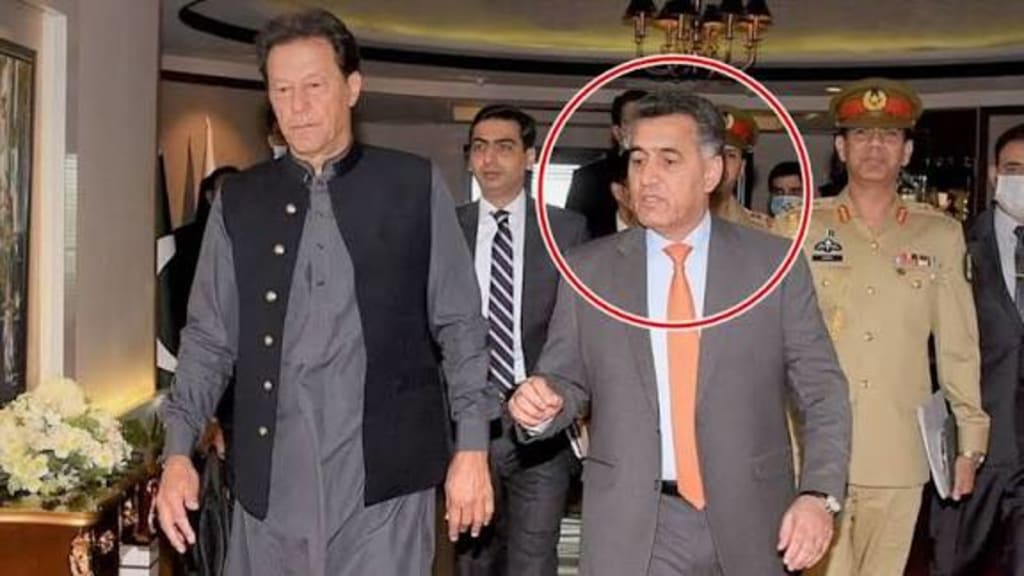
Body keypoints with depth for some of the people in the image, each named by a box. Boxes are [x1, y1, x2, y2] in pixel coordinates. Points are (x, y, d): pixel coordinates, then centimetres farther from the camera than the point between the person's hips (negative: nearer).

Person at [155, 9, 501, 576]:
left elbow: (460, 326, 3)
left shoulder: (415, 186, 1)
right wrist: (178, 452, 1)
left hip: (385, 474, -2)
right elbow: (208, 338, 10)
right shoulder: (238, 201, 7)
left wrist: (472, 447, -2)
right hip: (270, 481, 2)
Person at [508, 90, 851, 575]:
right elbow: (567, 380, 7)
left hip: (748, 521, 1)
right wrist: (542, 404, -15)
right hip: (631, 528, 0)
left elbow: (822, 391, 0)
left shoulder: (774, 263, -2)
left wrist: (819, 494, -11)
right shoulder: (587, 269, 1)